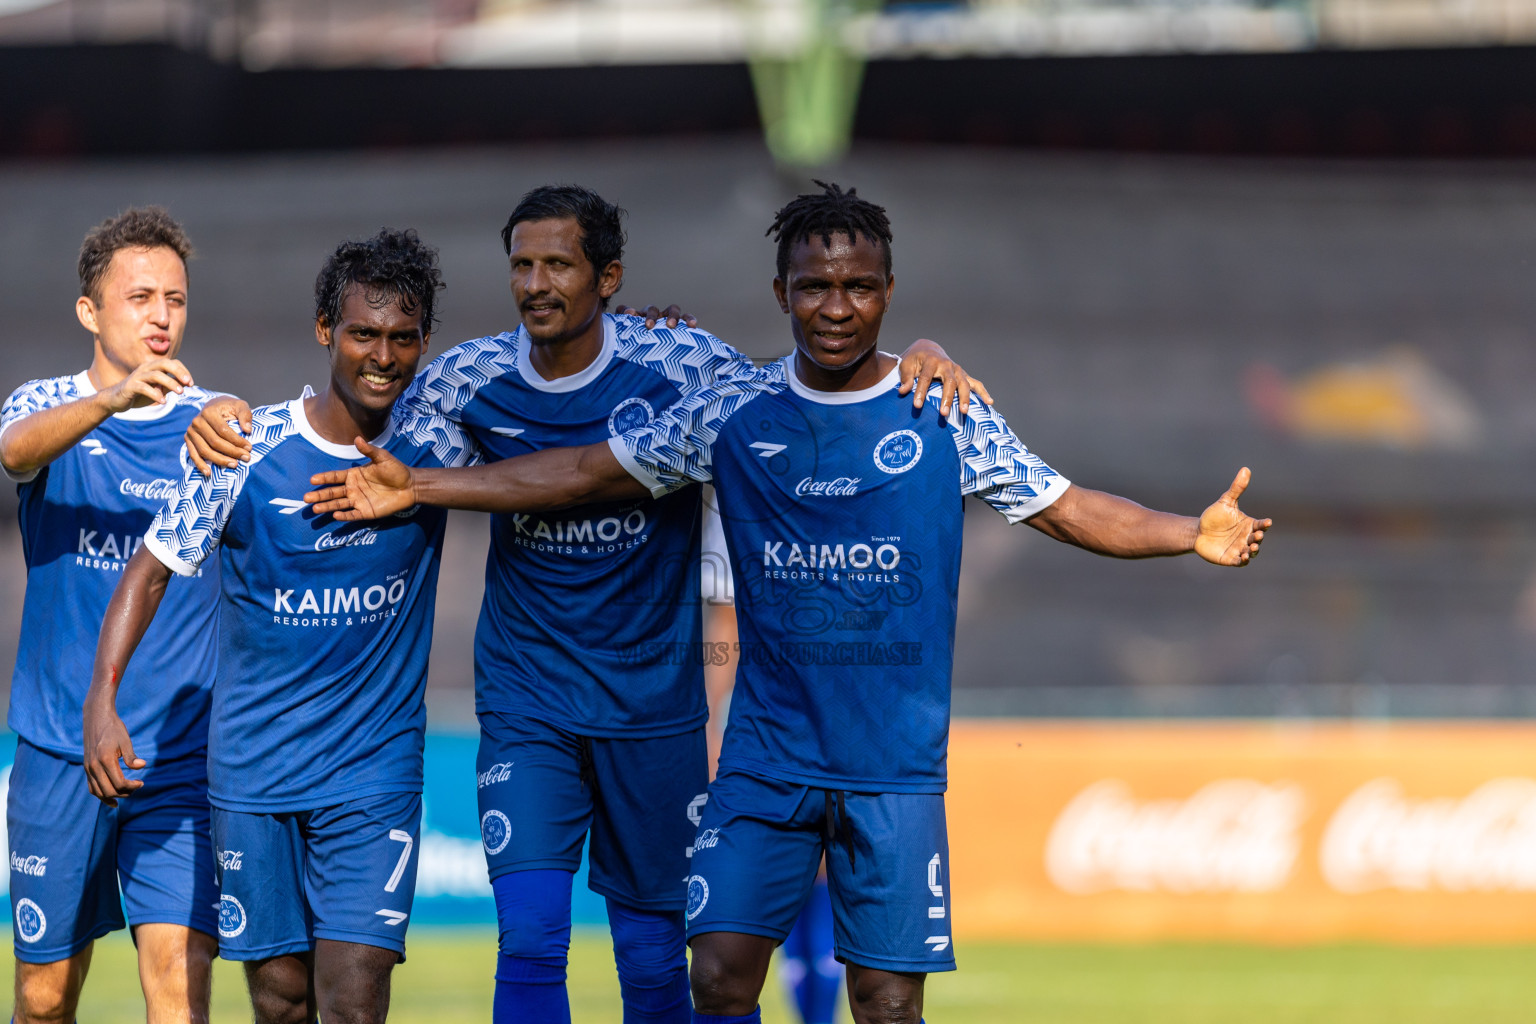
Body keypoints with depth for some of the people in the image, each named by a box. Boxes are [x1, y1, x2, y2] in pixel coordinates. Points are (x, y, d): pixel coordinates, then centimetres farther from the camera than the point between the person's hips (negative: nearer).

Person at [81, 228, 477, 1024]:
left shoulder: (435, 443, -3)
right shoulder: (246, 451, -7)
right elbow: (152, 570, 0)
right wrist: (102, 702, -11)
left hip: (375, 773, 0)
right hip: (252, 770, 0)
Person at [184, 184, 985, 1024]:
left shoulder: (681, 365, -8)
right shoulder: (471, 380, -4)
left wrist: (920, 359, -14)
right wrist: (225, 421, -5)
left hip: (653, 700, 0)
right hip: (524, 699, 0)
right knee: (530, 941, -14)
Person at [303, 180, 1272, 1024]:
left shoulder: (947, 421, -1)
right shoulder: (732, 416, 3)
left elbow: (1071, 509, 0)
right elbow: (588, 472, 10)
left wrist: (1193, 533, -17)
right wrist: (416, 488, 7)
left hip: (895, 767, -1)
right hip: (766, 755, 1)